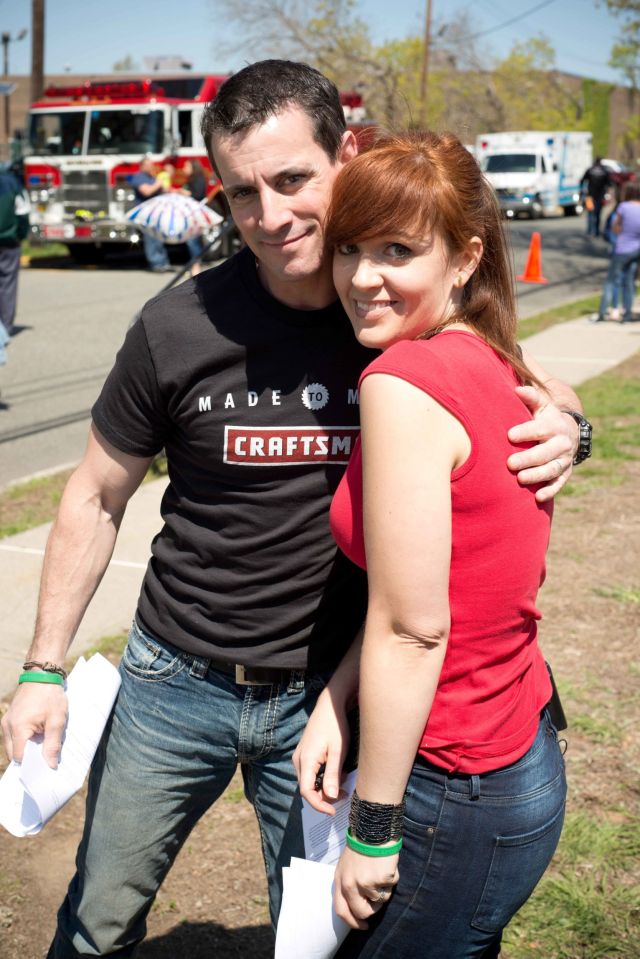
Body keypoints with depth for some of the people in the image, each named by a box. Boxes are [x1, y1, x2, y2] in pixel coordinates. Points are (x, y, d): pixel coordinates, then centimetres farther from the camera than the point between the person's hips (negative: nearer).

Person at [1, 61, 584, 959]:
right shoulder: (178, 328, -14)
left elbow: (534, 392, 5)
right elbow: (97, 499, -1)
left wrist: (561, 429, -19)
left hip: (330, 693, 0)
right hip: (176, 681, 0)